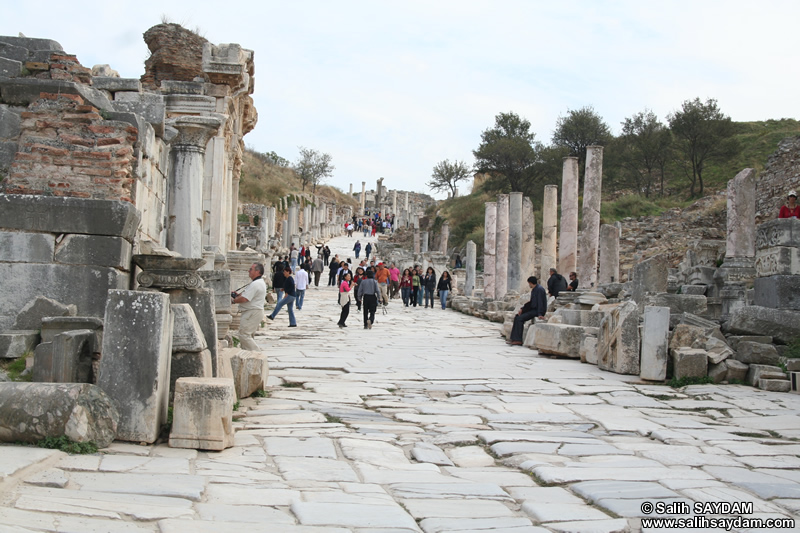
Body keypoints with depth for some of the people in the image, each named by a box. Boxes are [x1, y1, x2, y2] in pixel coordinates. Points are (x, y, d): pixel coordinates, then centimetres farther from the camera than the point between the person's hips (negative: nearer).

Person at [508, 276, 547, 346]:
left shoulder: (539, 289, -15)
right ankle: (513, 338, -2)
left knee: (520, 319, -20)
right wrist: (522, 309, 8)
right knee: (517, 317, 1)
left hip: (537, 311, -10)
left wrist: (540, 314, -30)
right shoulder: (534, 290, 15)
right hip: (533, 309, 10)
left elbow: (540, 302, -23)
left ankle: (518, 341, -18)